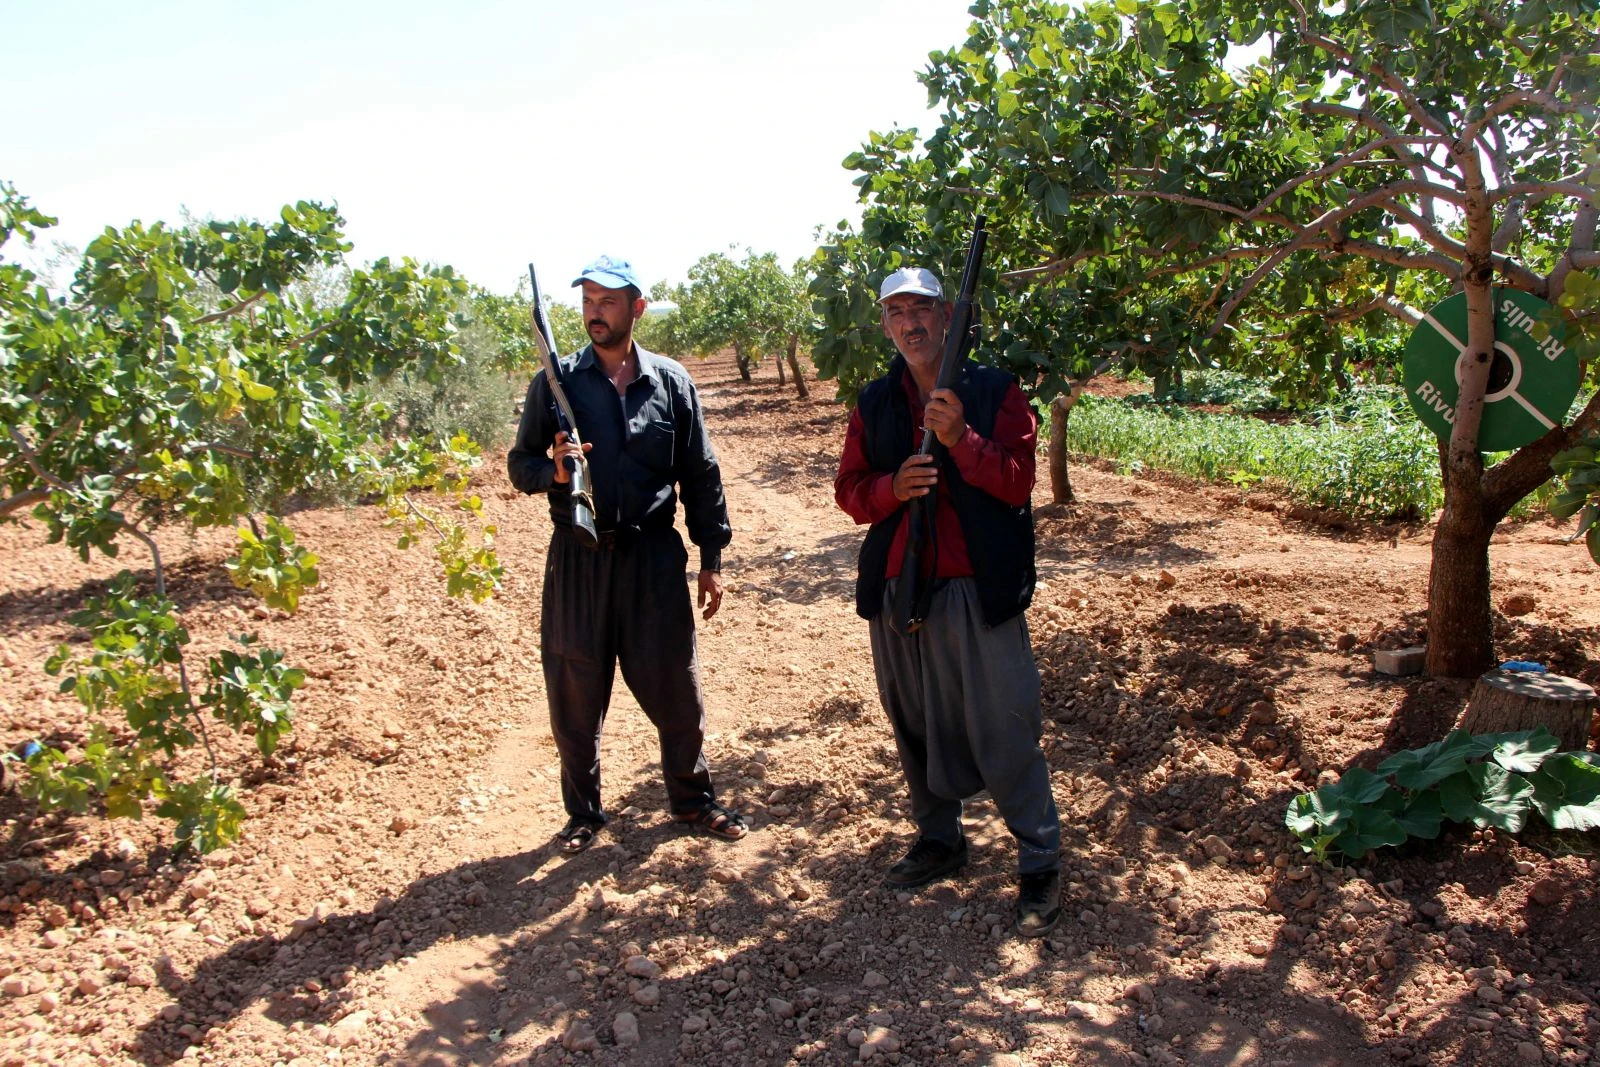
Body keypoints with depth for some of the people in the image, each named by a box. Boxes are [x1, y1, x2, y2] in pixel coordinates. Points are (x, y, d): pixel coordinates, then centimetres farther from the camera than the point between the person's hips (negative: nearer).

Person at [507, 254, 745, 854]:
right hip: (577, 558, 0)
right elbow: (519, 465, 6)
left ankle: (693, 799, 29)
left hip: (653, 557, 0)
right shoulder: (556, 382, 2)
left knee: (675, 687, 7)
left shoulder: (671, 382, 4)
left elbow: (700, 476, 7)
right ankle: (583, 813, 28)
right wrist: (552, 471, -17)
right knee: (575, 694, 9)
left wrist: (712, 559, 5)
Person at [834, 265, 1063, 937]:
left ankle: (1040, 864, 14)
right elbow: (849, 490, 8)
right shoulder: (874, 402, 11)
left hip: (978, 587, -4)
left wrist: (960, 439, -22)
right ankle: (939, 839, 34)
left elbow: (1018, 480, -8)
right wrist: (892, 487, -13)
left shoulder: (994, 389, 0)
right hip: (895, 586, 5)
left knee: (1004, 729, -1)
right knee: (915, 725, 15)